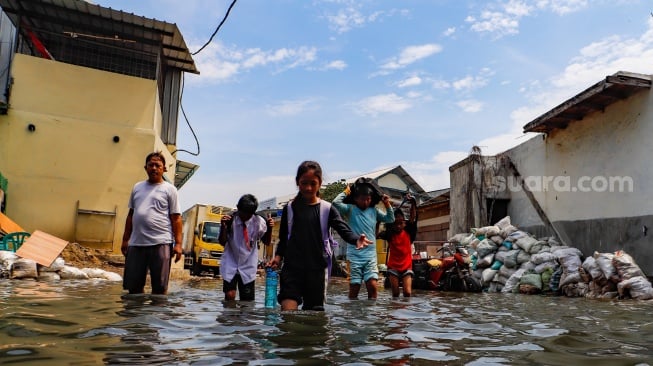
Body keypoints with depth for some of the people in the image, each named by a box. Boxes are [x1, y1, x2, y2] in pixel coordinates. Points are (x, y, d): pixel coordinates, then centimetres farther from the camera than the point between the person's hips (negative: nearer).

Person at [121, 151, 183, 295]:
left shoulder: (169, 189, 2)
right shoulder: (137, 187, 16)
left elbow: (176, 218, -2)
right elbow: (131, 215, 20)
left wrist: (178, 243, -10)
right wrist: (125, 239, 16)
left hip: (160, 243, -4)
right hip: (136, 243, 5)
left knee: (159, 287, 0)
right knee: (133, 286, 9)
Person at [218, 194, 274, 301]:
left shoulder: (259, 222, -9)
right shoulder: (230, 220, -14)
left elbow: (266, 242, 2)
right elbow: (222, 242, -5)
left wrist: (269, 229, -16)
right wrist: (223, 227, -22)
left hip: (248, 266, 1)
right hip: (230, 265, -1)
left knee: (247, 300, 2)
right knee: (230, 295, -15)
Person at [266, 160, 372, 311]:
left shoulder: (327, 209, 2)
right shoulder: (290, 208, 6)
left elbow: (344, 230, -9)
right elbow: (283, 238, 13)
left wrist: (357, 239, -30)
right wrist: (278, 256, -3)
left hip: (317, 268, 0)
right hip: (292, 267, 0)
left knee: (313, 309, 9)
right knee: (288, 307, -15)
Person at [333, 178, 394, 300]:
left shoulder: (374, 211, 10)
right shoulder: (350, 209, -1)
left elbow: (390, 219, 18)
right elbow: (336, 203, -16)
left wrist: (387, 204, 6)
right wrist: (346, 192, -3)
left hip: (371, 255, 3)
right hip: (354, 255, -3)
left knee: (372, 286, -9)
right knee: (354, 288, 2)